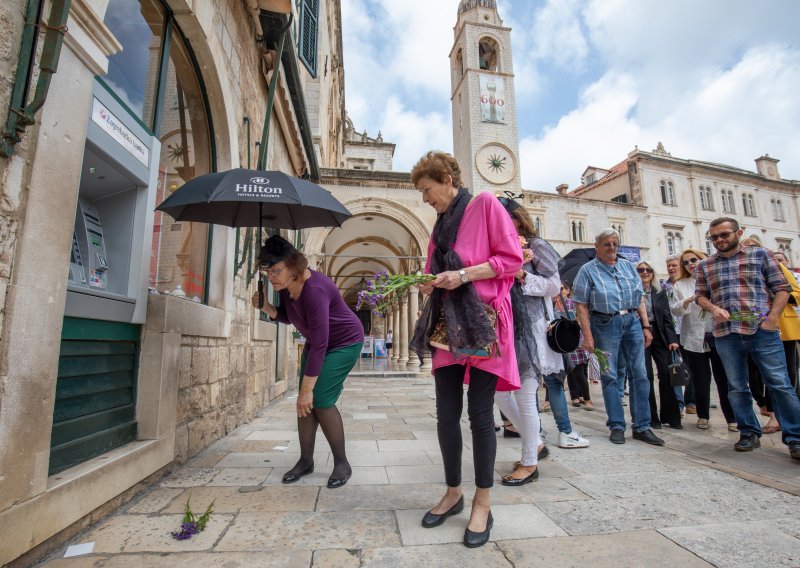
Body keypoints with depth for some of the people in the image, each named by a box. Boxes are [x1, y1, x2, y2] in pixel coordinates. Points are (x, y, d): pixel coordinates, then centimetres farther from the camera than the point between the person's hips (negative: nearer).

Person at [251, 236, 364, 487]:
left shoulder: (314, 289, -35)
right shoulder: (286, 285, -9)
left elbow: (319, 345, -33)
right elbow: (287, 317, 9)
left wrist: (307, 388, -29)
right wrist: (266, 307, -13)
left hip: (344, 343, -8)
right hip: (317, 343, 8)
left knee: (321, 401, -13)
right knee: (304, 404, 4)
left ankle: (342, 463, 5)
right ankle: (305, 460, 19)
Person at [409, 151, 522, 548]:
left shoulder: (485, 204, 0)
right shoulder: (440, 225, 19)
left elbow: (512, 258, -7)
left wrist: (463, 274, -16)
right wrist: (425, 284, 1)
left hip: (482, 321, -6)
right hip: (447, 324, 6)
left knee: (480, 413, -1)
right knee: (446, 414, 7)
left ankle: (482, 503, 16)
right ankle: (453, 493, 25)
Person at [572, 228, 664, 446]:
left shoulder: (628, 266, 13)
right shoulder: (588, 270, -2)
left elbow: (639, 298, 14)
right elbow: (581, 305, -7)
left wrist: (646, 326, 6)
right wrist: (588, 335, -13)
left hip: (632, 322, 4)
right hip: (605, 324, -4)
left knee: (639, 374, 4)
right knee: (609, 376, 2)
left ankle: (642, 426, 15)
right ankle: (617, 426, 14)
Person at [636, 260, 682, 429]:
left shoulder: (660, 293, 10)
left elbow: (667, 318, 5)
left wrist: (672, 339, -3)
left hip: (659, 335, 3)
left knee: (666, 374, 1)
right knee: (647, 376, -1)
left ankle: (670, 416, 14)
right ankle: (652, 417, 11)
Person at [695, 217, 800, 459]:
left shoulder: (760, 254, 7)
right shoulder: (705, 265, 12)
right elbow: (701, 295, 14)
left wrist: (772, 318, -8)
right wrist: (713, 308, -7)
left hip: (762, 330, -2)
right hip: (725, 334, 2)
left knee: (780, 384, -2)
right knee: (737, 387, 8)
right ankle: (749, 433, 20)